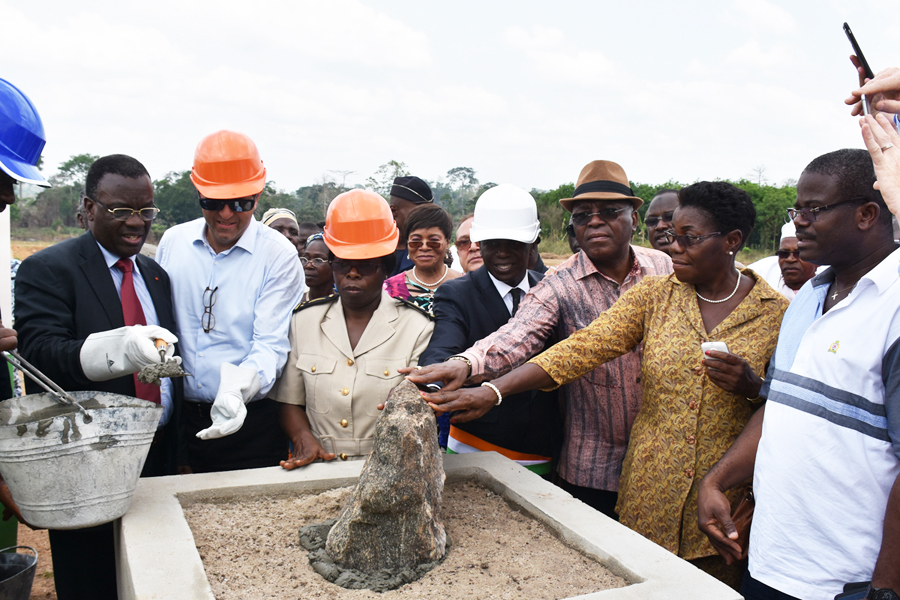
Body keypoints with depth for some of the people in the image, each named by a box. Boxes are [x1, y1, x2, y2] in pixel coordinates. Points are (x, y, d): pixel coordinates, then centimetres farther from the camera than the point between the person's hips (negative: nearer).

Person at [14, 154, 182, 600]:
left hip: (157, 461, 5)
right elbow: (41, 354, -20)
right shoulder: (46, 270, -6)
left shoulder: (155, 275, 12)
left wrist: (177, 447, 10)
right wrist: (118, 347, -40)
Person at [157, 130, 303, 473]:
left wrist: (236, 388, -32)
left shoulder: (279, 255, -9)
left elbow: (270, 344, -14)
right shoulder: (172, 242, 4)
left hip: (250, 422, -3)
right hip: (179, 417, 3)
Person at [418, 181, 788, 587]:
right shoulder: (654, 295, 0)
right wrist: (494, 390, -23)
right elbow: (583, 347, -12)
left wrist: (752, 386, -19)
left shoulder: (776, 313, -4)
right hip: (650, 492, 2)